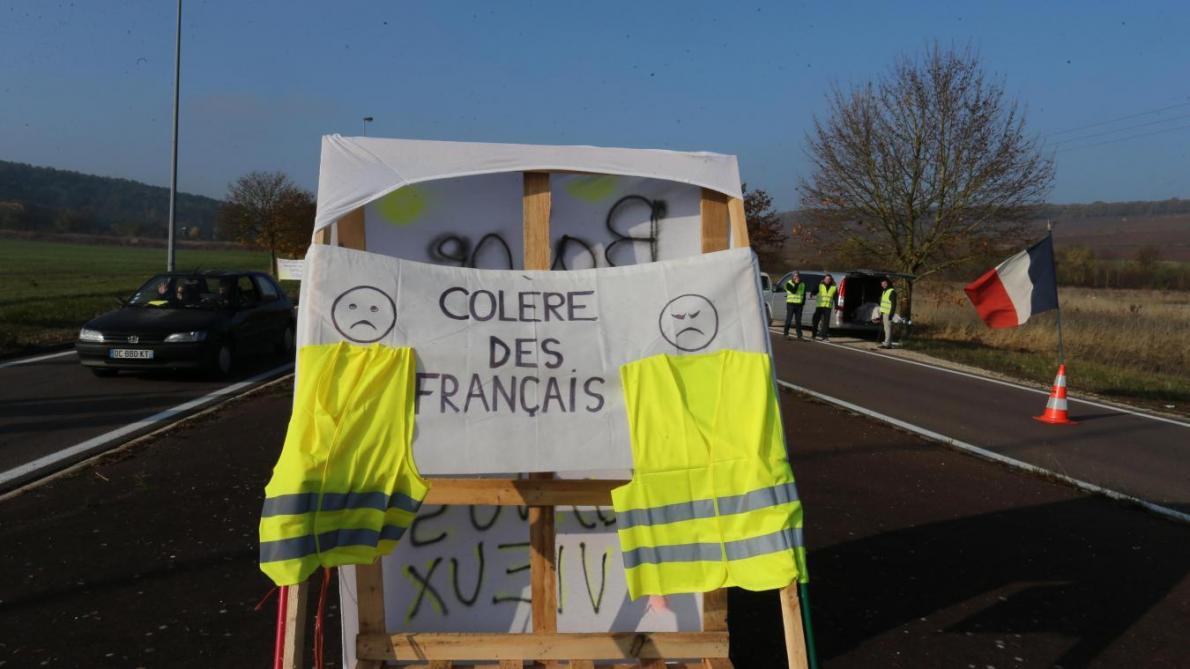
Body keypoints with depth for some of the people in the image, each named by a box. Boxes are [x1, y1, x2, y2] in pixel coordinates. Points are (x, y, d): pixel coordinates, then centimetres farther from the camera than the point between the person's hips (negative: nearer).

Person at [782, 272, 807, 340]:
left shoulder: (802, 284, 12)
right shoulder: (789, 284, -1)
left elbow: (804, 295, 15)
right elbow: (793, 291, -16)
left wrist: (803, 303, 5)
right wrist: (796, 284, -14)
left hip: (799, 305, 3)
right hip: (791, 304, -3)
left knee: (798, 321, 5)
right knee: (788, 319, -4)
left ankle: (799, 335, 6)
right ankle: (786, 334, 5)